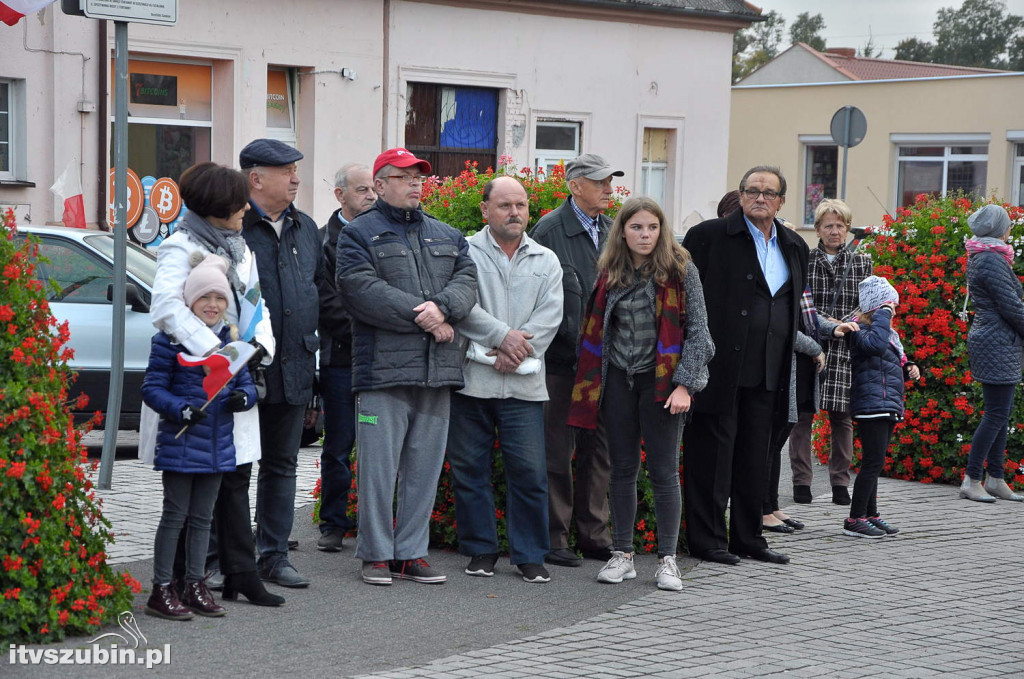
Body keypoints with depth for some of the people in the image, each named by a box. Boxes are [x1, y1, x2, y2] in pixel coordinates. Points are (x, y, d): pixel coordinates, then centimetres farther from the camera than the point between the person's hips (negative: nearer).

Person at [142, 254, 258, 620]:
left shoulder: (231, 339, 9)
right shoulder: (169, 340, -9)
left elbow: (245, 382, 12)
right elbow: (152, 388, -10)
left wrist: (243, 397, -11)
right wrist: (182, 409, -24)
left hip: (217, 447, 6)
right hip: (179, 446, -6)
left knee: (202, 517, 14)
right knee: (175, 515, 0)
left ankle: (195, 586, 23)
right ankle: (161, 590, 7)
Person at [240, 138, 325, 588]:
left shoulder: (305, 228, 14)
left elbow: (321, 285, 25)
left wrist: (311, 340, 20)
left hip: (293, 369, 7)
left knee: (282, 463, 13)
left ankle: (274, 555, 22)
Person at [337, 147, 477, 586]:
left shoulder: (447, 236, 20)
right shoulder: (359, 234, 2)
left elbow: (467, 280, 6)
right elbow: (363, 290, -12)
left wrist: (442, 307, -16)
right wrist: (423, 318, -16)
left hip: (439, 369, 5)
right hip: (384, 366, -5)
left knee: (425, 465, 8)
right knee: (379, 464, -4)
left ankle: (412, 552, 16)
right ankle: (376, 554, 6)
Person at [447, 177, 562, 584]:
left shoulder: (546, 261, 13)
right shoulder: (465, 252, 3)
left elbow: (549, 317, 2)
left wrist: (515, 352, -10)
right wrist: (502, 336, -13)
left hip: (523, 383, 2)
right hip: (471, 380, -1)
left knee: (529, 470, -2)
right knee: (469, 467, 5)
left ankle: (530, 555, 9)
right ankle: (481, 550, 18)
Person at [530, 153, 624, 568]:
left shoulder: (611, 231, 12)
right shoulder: (549, 230, -8)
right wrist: (572, 340, -15)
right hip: (562, 360, -6)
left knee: (600, 449, 11)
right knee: (557, 451, -1)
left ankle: (594, 534, 21)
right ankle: (552, 538, 7)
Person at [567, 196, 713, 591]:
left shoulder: (680, 270, -4)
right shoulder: (610, 273, 7)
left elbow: (697, 331, -4)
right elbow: (596, 329, 13)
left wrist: (685, 384, -11)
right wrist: (592, 382, 7)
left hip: (660, 380, -3)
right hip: (618, 380, 3)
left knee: (664, 471, -1)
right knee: (622, 469, 8)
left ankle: (668, 560, 6)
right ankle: (622, 555, 15)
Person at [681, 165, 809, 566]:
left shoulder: (794, 247, 15)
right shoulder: (709, 236, -4)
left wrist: (786, 362, 18)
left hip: (767, 372, 6)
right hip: (721, 367, -6)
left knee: (755, 455, 12)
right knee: (713, 449, -2)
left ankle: (748, 538, 21)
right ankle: (706, 539, 5)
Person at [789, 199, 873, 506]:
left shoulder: (862, 262, 12)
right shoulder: (803, 260, 5)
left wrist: (846, 325, -6)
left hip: (844, 348, 2)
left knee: (842, 417, 3)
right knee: (803, 414, -2)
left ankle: (840, 482, 12)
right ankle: (801, 481, 6)